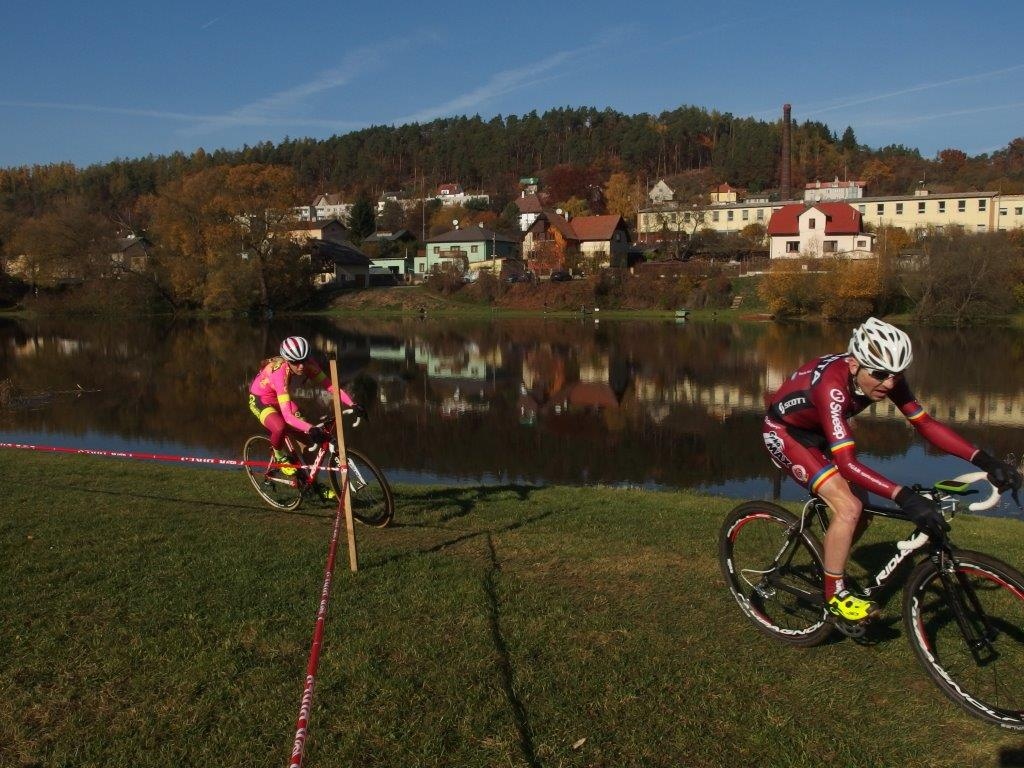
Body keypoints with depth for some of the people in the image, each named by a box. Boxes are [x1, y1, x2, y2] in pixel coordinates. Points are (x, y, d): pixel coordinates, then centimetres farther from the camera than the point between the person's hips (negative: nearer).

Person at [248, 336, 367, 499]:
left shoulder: (308, 364, -24)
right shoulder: (280, 372, -39)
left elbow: (330, 386, -25)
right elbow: (287, 415, -44)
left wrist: (352, 404, -39)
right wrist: (310, 429, -58)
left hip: (279, 398, 6)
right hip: (260, 400, -6)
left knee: (306, 435, -8)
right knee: (280, 428, -36)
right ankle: (280, 456, -3)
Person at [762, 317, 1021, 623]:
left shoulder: (887, 377, -18)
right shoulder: (833, 386, -39)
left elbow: (925, 424, -13)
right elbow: (847, 463, -44)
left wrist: (982, 459, -23)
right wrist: (904, 497, -52)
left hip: (816, 432, 8)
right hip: (784, 433, -8)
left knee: (861, 511, 4)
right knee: (848, 508, -21)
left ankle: (830, 567, 28)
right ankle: (835, 594, -4)